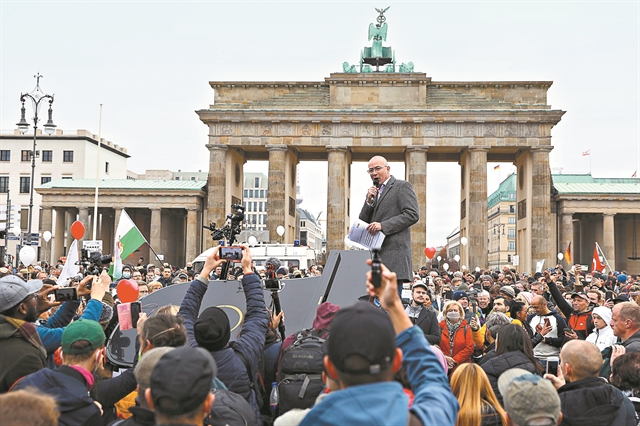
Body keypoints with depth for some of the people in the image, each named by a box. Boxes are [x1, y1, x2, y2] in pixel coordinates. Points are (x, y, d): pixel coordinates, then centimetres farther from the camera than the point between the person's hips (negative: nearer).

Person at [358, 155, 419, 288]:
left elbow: (412, 215, -10)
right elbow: (362, 222, 19)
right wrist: (369, 201, 2)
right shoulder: (373, 192, 24)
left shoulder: (402, 186, 2)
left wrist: (383, 225, -15)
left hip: (394, 253, -7)